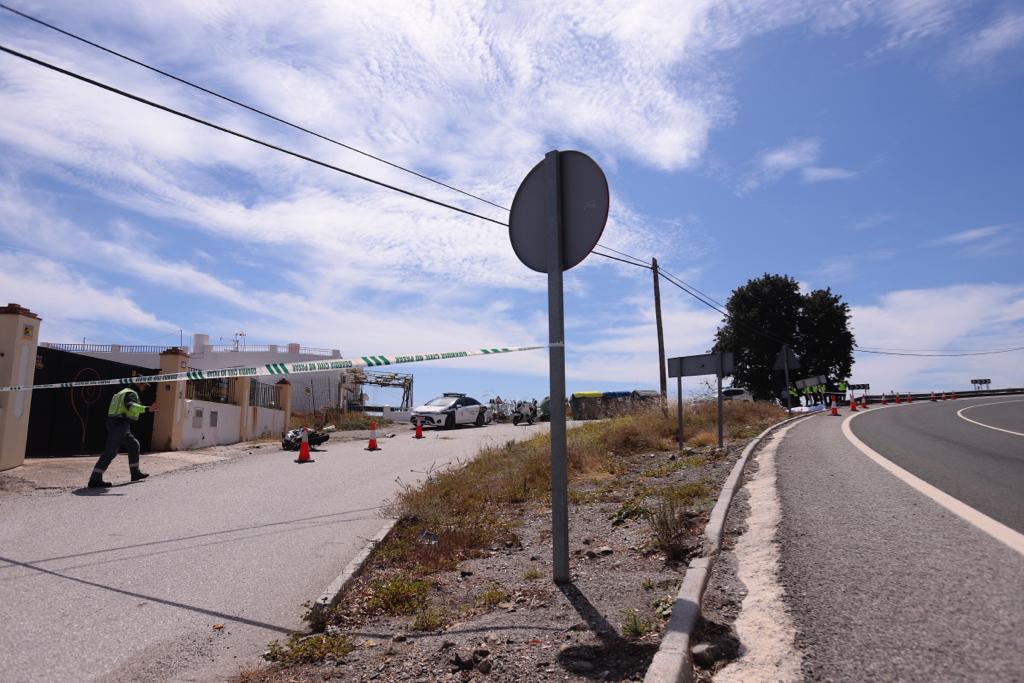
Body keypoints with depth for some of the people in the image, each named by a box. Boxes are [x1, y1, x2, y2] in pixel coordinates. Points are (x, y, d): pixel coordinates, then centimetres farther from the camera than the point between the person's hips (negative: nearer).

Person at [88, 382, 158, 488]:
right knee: (110, 453, -10)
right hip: (120, 425, -11)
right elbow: (130, 406, -30)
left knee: (134, 445, 19)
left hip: (114, 424, 11)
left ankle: (135, 473, 22)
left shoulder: (124, 392, 22)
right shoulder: (131, 393, -9)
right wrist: (147, 409, -41)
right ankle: (95, 479, -11)